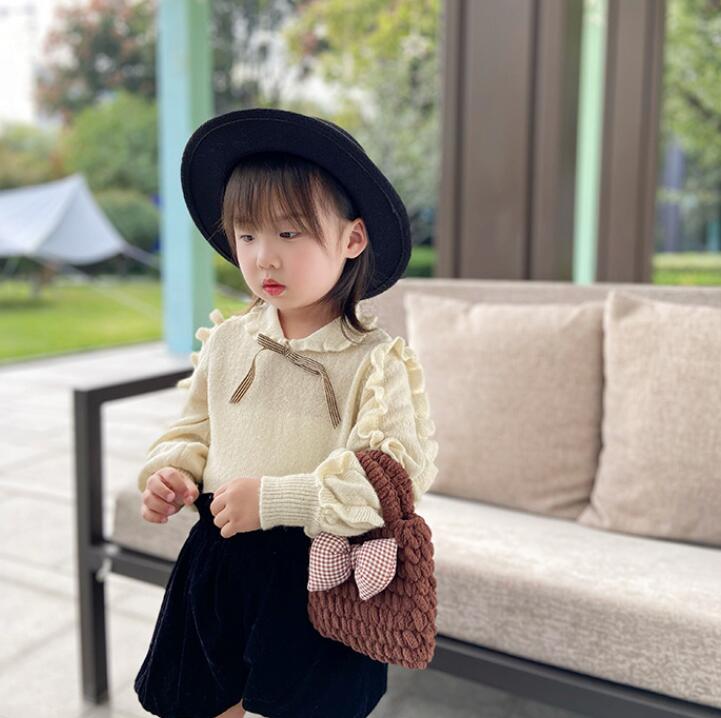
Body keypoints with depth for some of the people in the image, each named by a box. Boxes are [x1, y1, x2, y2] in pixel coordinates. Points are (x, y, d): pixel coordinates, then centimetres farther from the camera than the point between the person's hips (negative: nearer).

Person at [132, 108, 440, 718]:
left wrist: (276, 499, -25)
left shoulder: (375, 361, -14)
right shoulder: (227, 342, 1)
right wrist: (171, 472, -6)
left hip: (314, 576, -4)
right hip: (218, 561, 5)